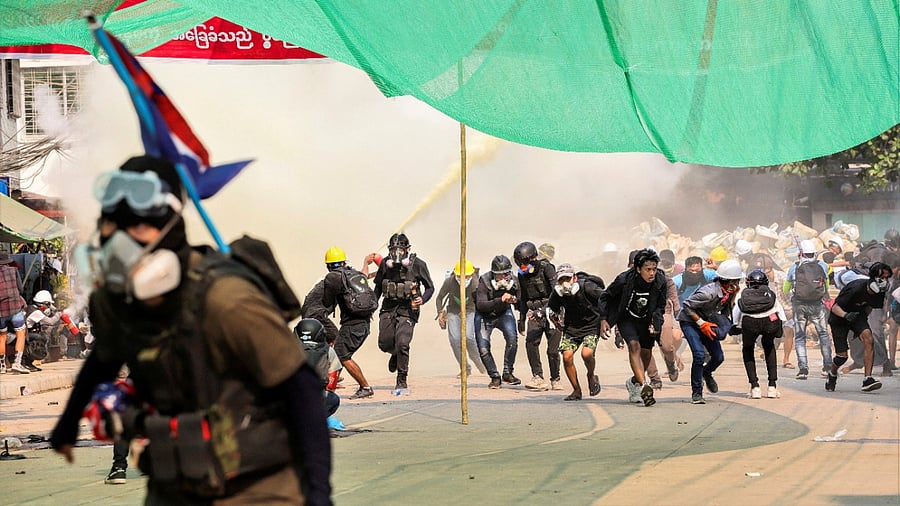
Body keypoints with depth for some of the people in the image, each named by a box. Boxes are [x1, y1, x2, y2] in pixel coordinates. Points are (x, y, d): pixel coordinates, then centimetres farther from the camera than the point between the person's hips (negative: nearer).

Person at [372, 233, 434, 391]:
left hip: (407, 309, -4)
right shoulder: (385, 264, 2)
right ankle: (396, 354, 36)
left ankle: (402, 381, -5)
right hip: (388, 308, 4)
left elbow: (430, 287, 1)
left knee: (402, 343, -16)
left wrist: (422, 299, -18)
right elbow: (378, 286, 17)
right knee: (384, 343, -2)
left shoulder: (417, 264, -6)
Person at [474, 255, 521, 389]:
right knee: (483, 349, -10)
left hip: (504, 314, 1)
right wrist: (500, 300, -50)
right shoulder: (484, 282, -27)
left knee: (512, 337, -25)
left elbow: (519, 300, 1)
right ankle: (495, 377, 12)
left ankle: (507, 373, -12)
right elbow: (480, 305, -37)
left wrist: (515, 300, -25)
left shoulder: (513, 282, -16)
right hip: (484, 316, -1)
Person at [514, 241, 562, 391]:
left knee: (553, 349, -7)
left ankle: (555, 379, 11)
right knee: (531, 342, -17)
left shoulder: (546, 267, -11)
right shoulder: (522, 275, 9)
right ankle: (538, 377, -15)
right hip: (534, 312, 5)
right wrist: (521, 320, 22)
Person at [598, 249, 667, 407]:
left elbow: (660, 305, -1)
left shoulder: (660, 281, -20)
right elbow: (605, 297, -11)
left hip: (646, 320, 4)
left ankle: (634, 382, 38)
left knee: (646, 353, 9)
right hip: (626, 318, -4)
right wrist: (603, 319, -17)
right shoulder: (624, 280, -28)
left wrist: (656, 322, -16)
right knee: (634, 346, -25)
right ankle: (644, 387, -35)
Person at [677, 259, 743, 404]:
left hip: (707, 321, 7)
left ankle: (706, 373, 35)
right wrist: (701, 324, -25)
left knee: (718, 357, 1)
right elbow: (686, 306, -26)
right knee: (699, 354, -23)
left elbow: (725, 312, 8)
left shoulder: (729, 292, -10)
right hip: (689, 321, -7)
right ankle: (696, 393, -12)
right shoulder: (709, 293, -34)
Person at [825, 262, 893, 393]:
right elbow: (835, 307, -27)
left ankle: (868, 380, -25)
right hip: (839, 318, -5)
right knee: (842, 356, -5)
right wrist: (846, 315, -46)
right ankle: (832, 374, 31)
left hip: (857, 315, 5)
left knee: (868, 339, -23)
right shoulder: (856, 289, -32)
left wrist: (862, 324, 12)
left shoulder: (879, 292, -12)